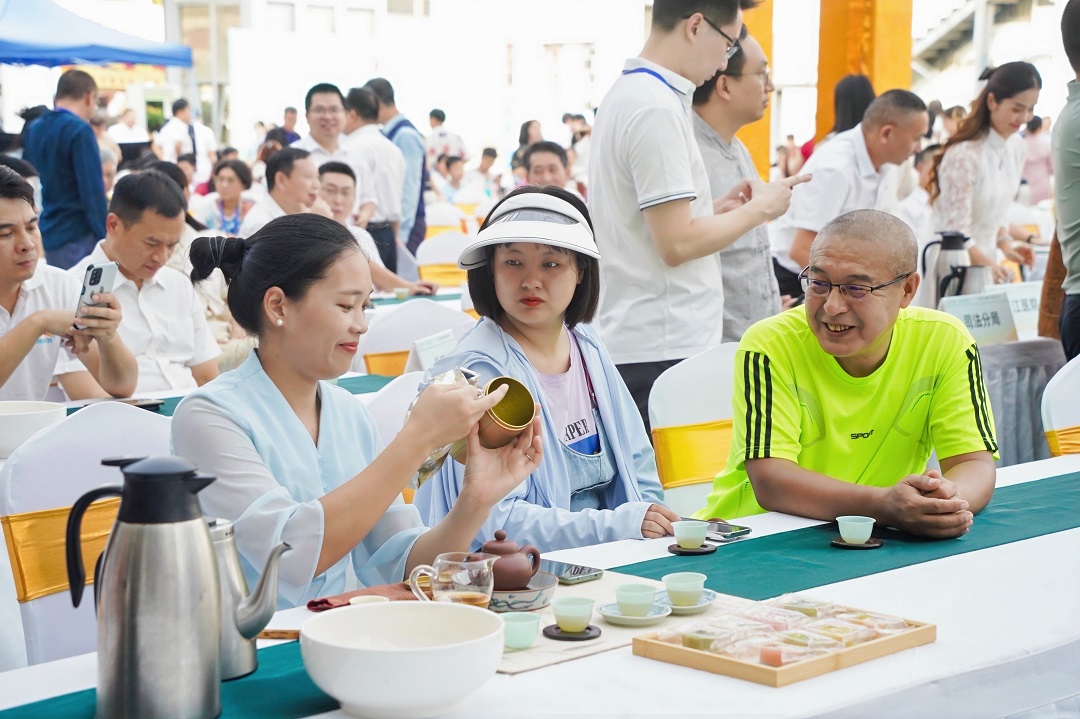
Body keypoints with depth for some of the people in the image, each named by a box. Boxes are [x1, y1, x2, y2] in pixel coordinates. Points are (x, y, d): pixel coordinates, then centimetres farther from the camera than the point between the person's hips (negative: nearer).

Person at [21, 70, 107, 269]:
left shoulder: (33, 129, 10)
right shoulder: (79, 131, -14)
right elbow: (92, 191, -18)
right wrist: (104, 238, -13)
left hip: (42, 235, 8)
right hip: (76, 236, -8)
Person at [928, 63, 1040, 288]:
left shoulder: (1015, 146, 4)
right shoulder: (965, 155, -21)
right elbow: (955, 230, -20)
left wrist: (1005, 245, -1)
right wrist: (989, 264, -31)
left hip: (984, 259, 7)